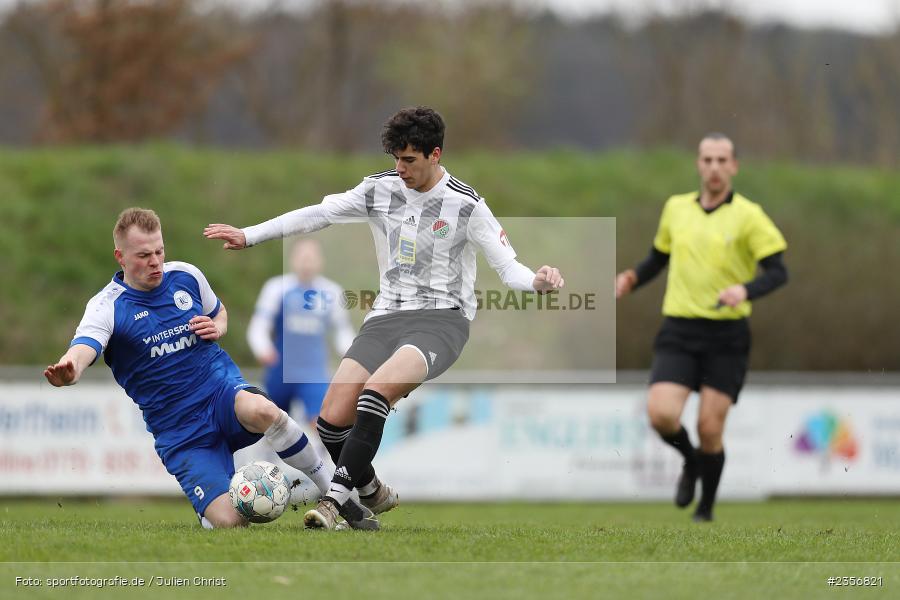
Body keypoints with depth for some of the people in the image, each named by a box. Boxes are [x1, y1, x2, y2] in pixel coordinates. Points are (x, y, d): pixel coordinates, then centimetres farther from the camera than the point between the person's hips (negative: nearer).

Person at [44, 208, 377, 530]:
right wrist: (69, 370, -54)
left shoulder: (186, 276, 4)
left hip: (223, 391, 2)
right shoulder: (108, 306, -10)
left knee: (261, 410, -38)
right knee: (229, 521, -22)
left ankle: (335, 492, -19)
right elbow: (84, 348, -30)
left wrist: (216, 328, 0)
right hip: (179, 432, -2)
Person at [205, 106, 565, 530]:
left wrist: (537, 281, -29)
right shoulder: (379, 190, 7)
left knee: (375, 391, -33)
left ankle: (335, 500, -30)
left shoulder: (466, 205, -5)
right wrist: (248, 236, 7)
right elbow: (317, 215, 10)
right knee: (332, 419, -13)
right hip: (386, 317, 5)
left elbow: (507, 265, -6)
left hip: (441, 319, -5)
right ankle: (372, 495, 15)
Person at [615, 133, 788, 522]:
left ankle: (706, 509, 17)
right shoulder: (675, 209, 10)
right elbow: (659, 256, 25)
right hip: (678, 332, 3)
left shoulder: (747, 216, -3)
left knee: (709, 428, -6)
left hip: (727, 335, -3)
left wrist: (745, 290, -28)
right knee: (661, 415, -16)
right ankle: (690, 462, 19)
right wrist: (633, 279, 4)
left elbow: (777, 271, -8)